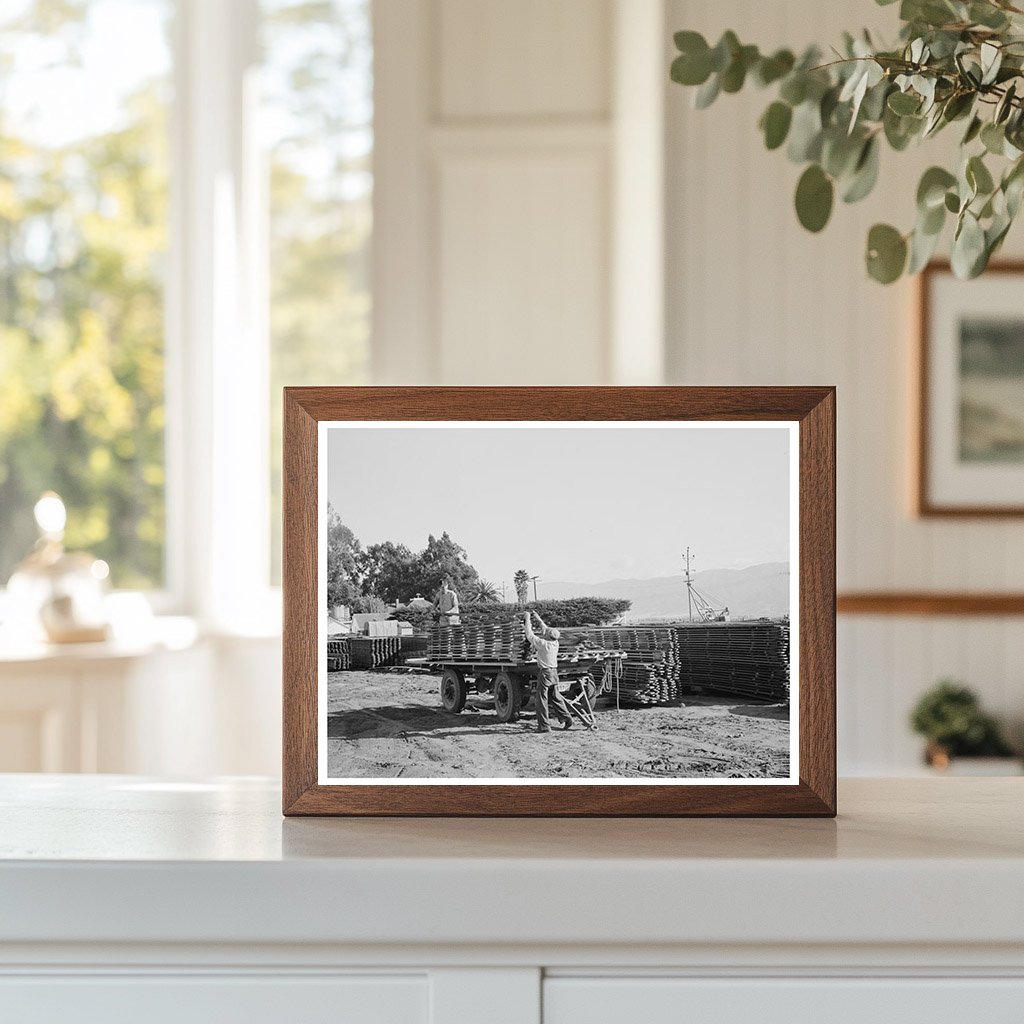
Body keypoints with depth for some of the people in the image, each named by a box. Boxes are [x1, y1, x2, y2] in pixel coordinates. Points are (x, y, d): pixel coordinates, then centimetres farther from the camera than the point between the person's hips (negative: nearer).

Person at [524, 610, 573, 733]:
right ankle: (567, 718, 16)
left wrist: (528, 619, 0)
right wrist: (538, 619, 26)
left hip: (544, 673, -7)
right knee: (556, 698, 16)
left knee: (542, 699, -2)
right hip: (554, 673, 7)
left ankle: (544, 725, -2)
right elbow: (546, 630, 19)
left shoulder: (543, 644, -18)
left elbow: (530, 635, -10)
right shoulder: (555, 643, 2)